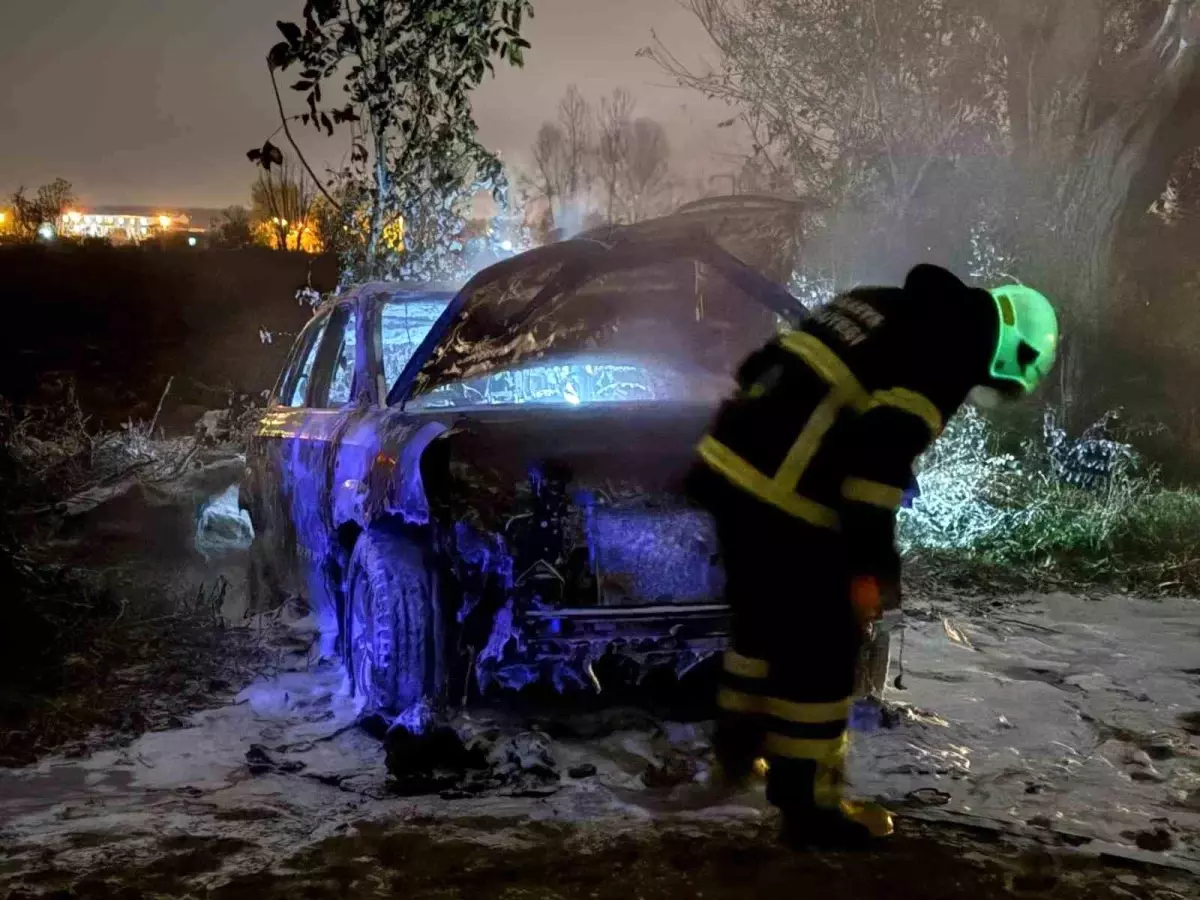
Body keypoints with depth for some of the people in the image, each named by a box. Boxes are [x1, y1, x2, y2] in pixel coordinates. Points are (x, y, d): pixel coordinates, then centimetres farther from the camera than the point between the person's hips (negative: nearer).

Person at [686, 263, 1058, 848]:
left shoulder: (884, 307, 21)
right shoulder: (951, 347, -5)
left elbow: (767, 368, 23)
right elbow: (880, 452, -17)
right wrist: (869, 564, -13)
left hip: (730, 466, 9)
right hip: (782, 498, -9)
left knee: (762, 620, 27)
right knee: (820, 650, 4)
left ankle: (737, 748, 43)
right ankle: (808, 810, 14)